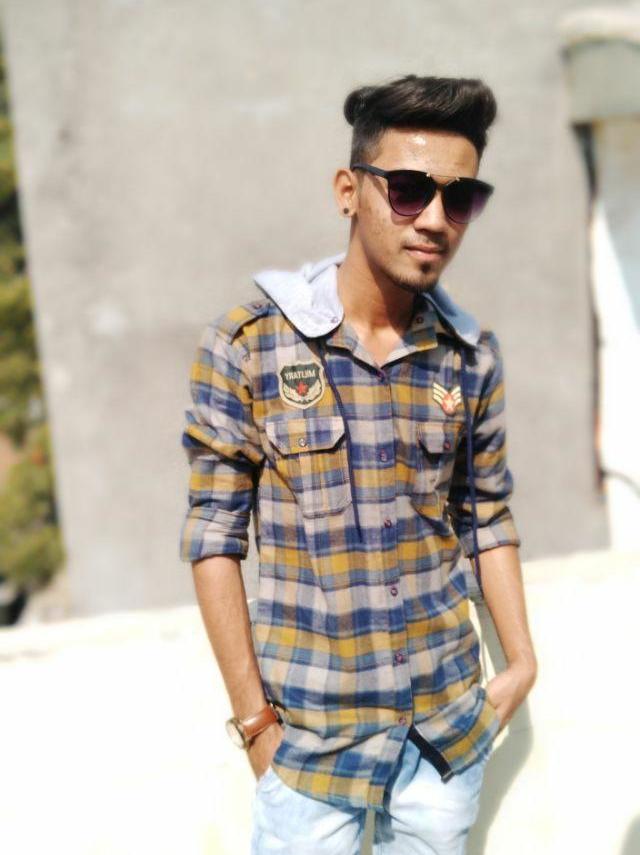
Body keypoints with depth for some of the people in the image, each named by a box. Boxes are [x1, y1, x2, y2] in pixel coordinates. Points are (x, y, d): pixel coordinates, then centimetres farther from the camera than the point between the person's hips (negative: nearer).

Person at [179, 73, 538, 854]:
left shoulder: (472, 356, -1)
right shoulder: (247, 343, -12)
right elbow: (214, 534, -9)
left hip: (451, 722, 3)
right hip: (311, 728, -3)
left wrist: (522, 660, 5)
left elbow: (487, 515, 10)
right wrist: (252, 715, -9)